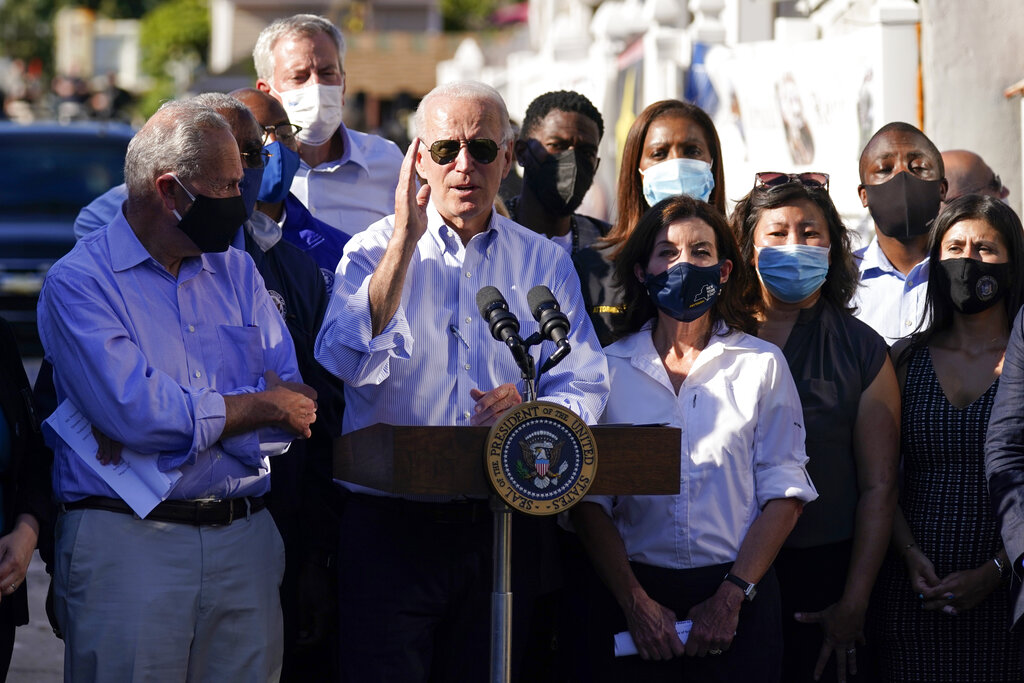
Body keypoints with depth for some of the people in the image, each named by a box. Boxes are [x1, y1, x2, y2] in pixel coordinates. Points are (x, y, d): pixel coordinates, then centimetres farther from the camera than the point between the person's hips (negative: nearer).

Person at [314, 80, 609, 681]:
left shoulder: (545, 262, 11)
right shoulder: (374, 250, 4)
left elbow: (584, 385, 4)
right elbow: (348, 362, -15)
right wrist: (406, 240, -17)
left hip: (501, 527, 2)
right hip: (391, 525, -2)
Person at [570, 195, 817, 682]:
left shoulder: (762, 365, 5)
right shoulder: (607, 368, 5)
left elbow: (783, 490, -1)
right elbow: (588, 500, 0)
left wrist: (731, 597, -10)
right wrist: (636, 601, -11)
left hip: (740, 597, 0)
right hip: (637, 597, 0)